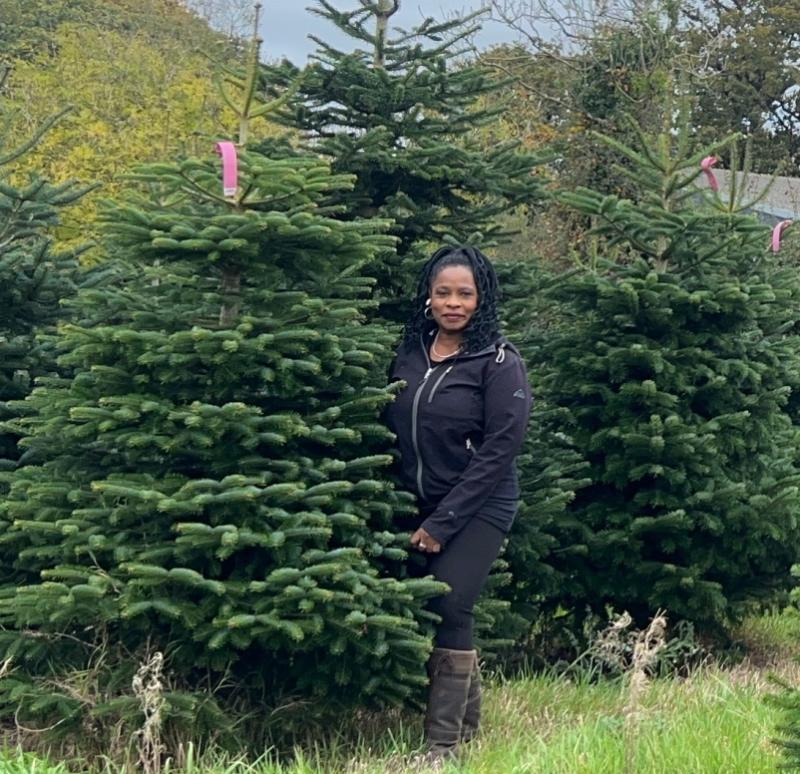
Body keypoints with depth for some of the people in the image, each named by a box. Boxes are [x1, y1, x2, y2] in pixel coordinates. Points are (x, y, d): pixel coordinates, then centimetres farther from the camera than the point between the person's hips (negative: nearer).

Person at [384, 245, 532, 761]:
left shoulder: (499, 362, -10)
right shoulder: (409, 354, 5)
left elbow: (499, 450, -14)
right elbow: (394, 434, 9)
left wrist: (444, 522, -16)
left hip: (478, 509, -5)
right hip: (420, 506, 5)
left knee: (448, 607, -13)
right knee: (428, 610, 7)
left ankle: (443, 744, -7)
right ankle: (467, 725, 22)